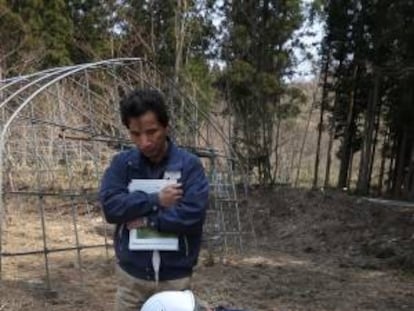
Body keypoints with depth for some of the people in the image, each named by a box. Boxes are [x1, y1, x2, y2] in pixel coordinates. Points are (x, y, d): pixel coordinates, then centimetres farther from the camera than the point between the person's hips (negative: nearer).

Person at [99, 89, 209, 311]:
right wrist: (155, 200, -17)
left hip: (174, 277, -2)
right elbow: (110, 206, -12)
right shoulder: (122, 163, 0)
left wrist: (147, 220, -14)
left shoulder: (189, 165, -7)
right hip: (131, 275, 2)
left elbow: (193, 214, -17)